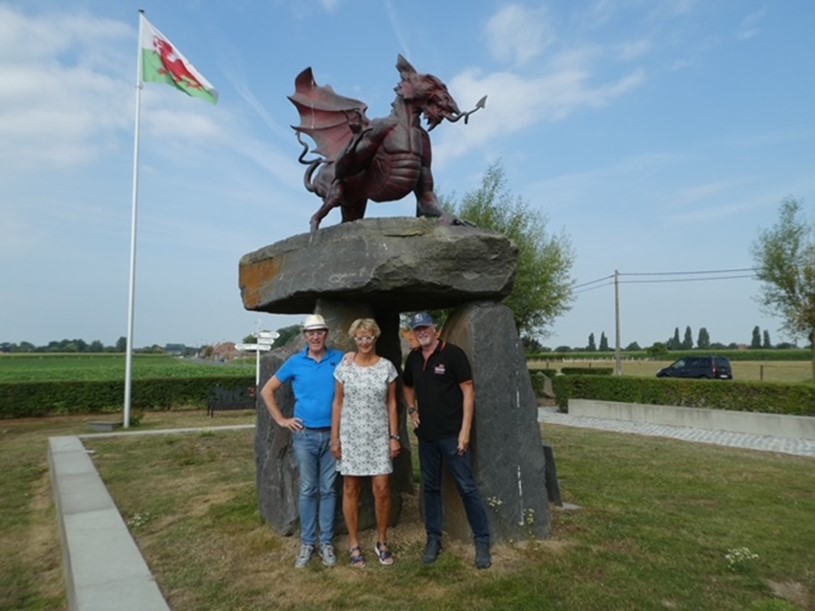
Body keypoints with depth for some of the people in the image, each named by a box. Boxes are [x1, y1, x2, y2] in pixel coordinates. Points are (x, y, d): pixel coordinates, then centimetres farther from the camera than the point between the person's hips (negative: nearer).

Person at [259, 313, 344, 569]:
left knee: (328, 489, 9)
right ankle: (308, 542, 21)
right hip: (304, 435, 0)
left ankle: (327, 542, 21)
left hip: (332, 434, 0)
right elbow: (267, 390, 7)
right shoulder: (295, 362, 0)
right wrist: (281, 419, 3)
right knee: (308, 490, 8)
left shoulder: (340, 359, -2)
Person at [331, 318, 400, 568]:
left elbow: (391, 403, 3)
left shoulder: (387, 367, -1)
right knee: (351, 489, 6)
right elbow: (338, 403, 2)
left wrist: (394, 436, -1)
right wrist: (335, 437, -1)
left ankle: (382, 542, 19)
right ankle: (354, 545, 20)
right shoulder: (344, 366, -1)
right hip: (351, 435, 0)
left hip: (379, 436, 0)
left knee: (382, 488, -1)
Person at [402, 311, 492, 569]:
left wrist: (465, 430, -16)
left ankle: (482, 541, 12)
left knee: (467, 487, 0)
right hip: (426, 435, 6)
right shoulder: (413, 358, 7)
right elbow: (408, 386, 26)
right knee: (430, 487, 13)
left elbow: (468, 391, -12)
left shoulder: (453, 353, -11)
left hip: (452, 434, -5)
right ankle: (433, 538, 26)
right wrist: (412, 409, 9)